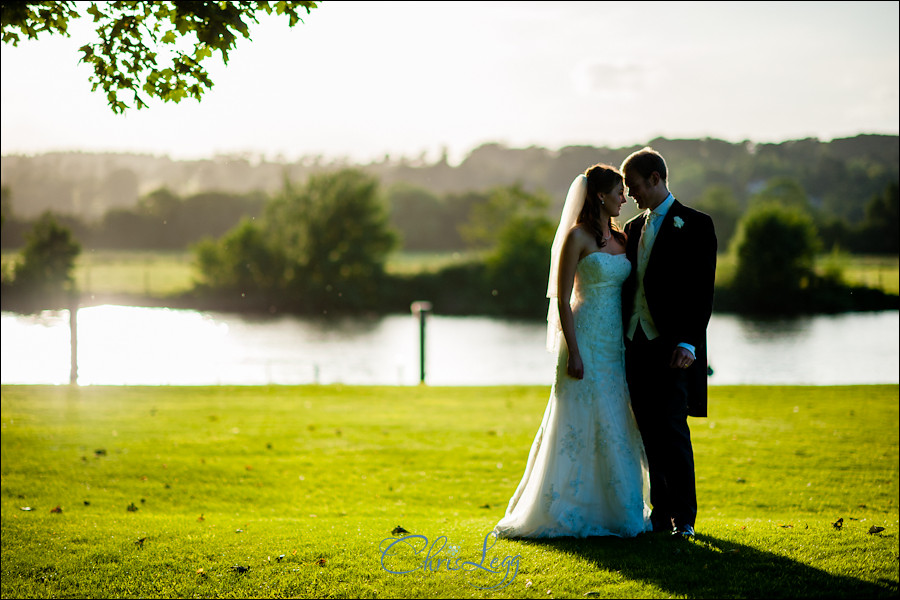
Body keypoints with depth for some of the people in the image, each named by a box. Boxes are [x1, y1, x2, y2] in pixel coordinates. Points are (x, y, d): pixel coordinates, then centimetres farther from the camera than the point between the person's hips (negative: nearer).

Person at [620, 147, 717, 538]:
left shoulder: (695, 225, -3)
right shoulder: (633, 228, 17)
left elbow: (702, 290, -9)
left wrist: (688, 343, -18)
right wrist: (621, 342, 10)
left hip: (672, 347, -6)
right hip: (636, 345, 6)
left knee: (672, 429, -8)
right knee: (650, 433, 6)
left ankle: (684, 516, -1)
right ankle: (661, 512, 12)